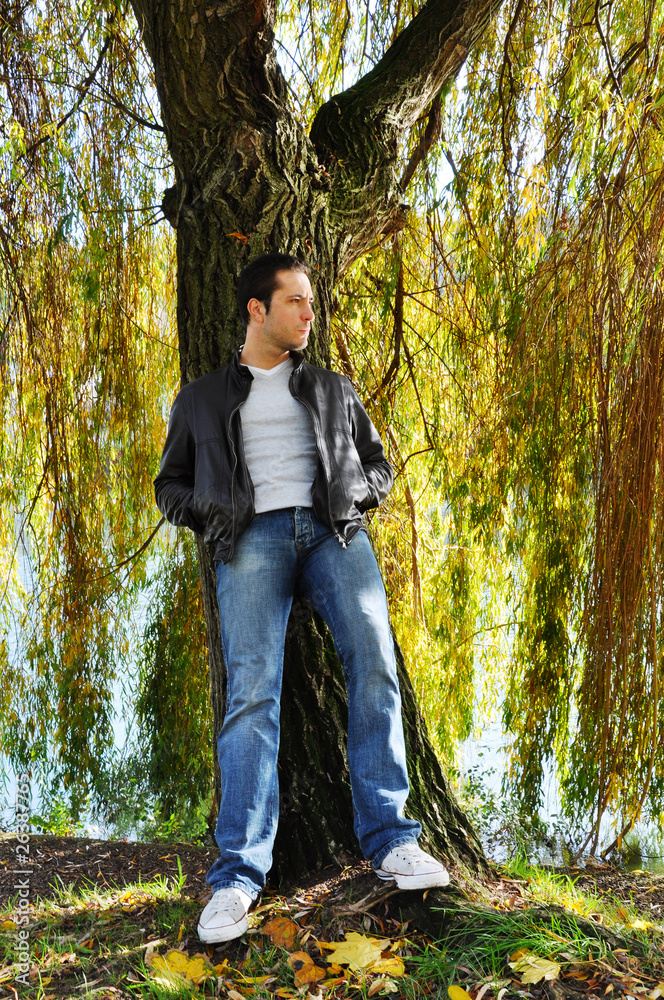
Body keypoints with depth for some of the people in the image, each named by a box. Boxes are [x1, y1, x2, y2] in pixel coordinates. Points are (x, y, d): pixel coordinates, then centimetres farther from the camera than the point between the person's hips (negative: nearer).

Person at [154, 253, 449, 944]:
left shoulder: (333, 389, 27)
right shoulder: (202, 398, 22)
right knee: (251, 693, -18)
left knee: (375, 665, -19)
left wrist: (360, 490, 4)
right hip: (253, 537, -2)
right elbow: (169, 484, 24)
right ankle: (238, 875, -19)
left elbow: (378, 462, 29)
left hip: (334, 530, 2)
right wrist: (203, 510, 0)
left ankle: (388, 840, -11)